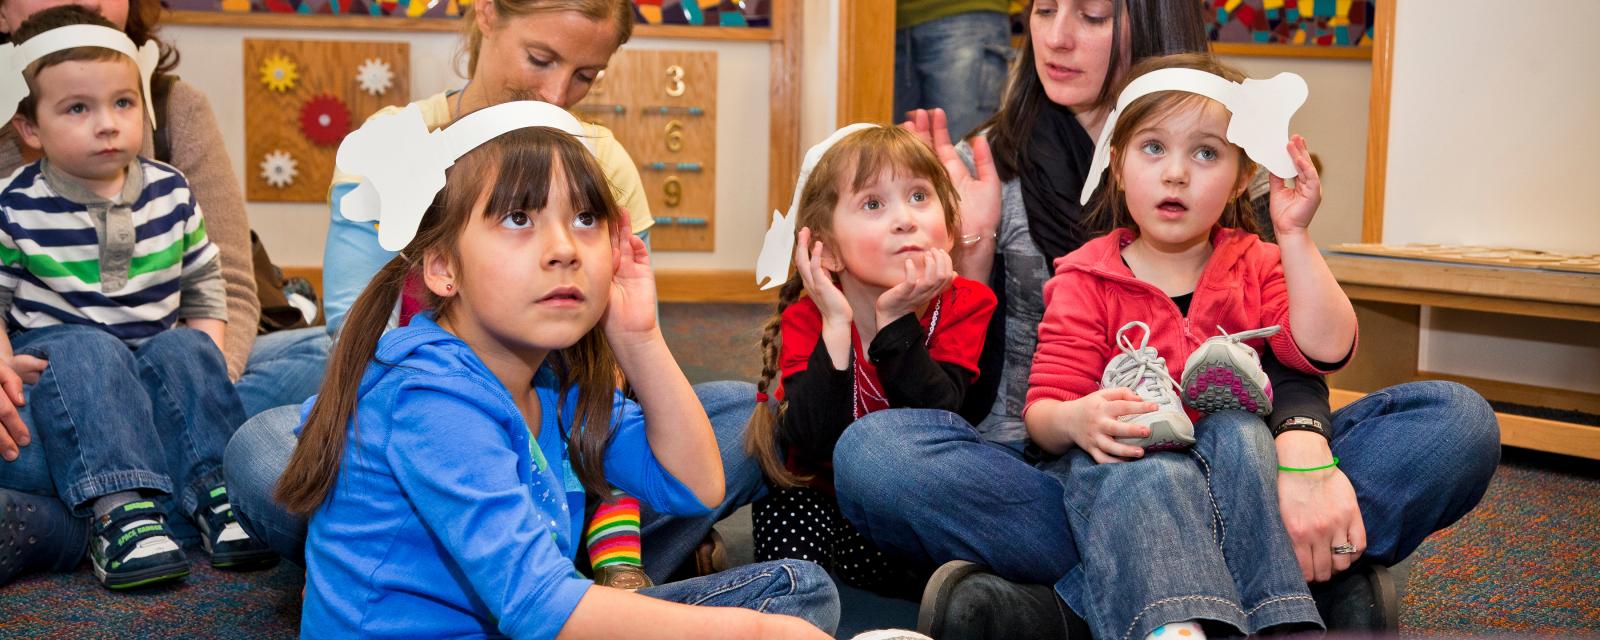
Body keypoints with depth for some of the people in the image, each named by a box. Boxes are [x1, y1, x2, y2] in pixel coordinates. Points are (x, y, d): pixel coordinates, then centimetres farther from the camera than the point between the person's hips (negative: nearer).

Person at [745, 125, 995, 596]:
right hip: (826, 502, -1)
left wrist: (896, 320, -28)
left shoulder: (966, 305, -10)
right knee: (784, 509, -31)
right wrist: (836, 326, -31)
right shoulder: (806, 320, -11)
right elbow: (813, 444, -27)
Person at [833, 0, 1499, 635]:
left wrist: (1303, 443, -27)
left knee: (1457, 421, -20)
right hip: (1045, 466, -1)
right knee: (871, 452, -32)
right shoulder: (989, 165, 6)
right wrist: (971, 245, -12)